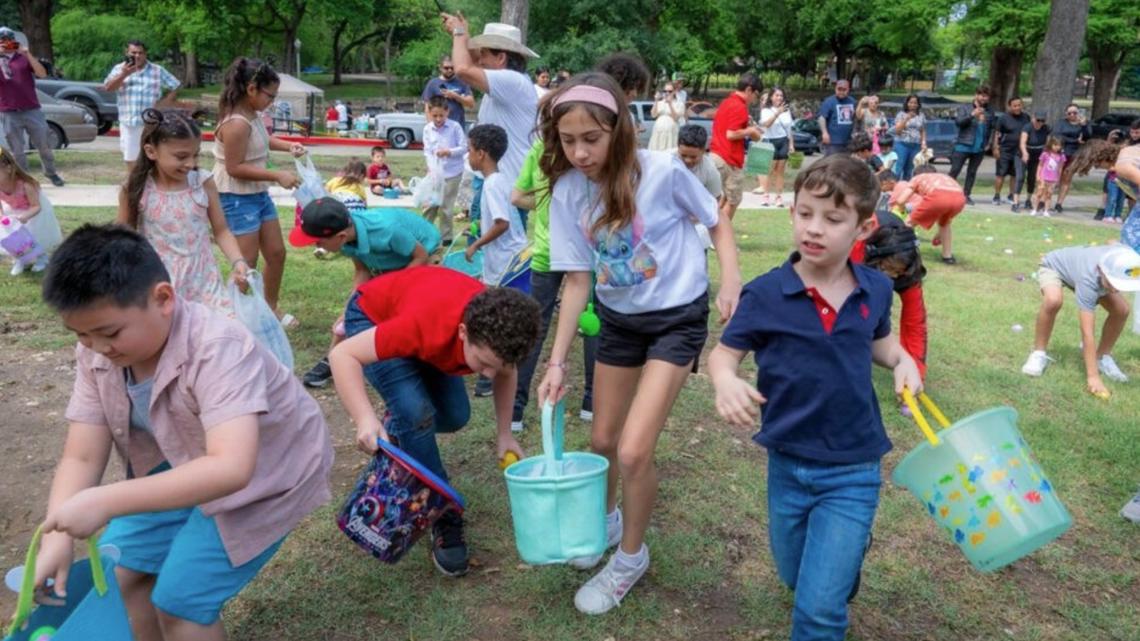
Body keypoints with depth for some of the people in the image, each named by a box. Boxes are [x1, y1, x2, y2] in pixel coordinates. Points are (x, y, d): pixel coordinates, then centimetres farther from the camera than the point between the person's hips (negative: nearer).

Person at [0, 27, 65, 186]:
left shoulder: (24, 57, 7)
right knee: (16, 151, 4)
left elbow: (42, 74, -6)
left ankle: (51, 173, 25)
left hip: (32, 110, 0)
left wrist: (28, 54, -14)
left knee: (44, 145, 7)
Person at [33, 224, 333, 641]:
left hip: (265, 473, -7)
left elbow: (231, 469, -46)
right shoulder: (97, 355, -14)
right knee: (118, 569, 7)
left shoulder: (217, 349, -36)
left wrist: (106, 502, -48)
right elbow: (81, 457, -12)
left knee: (180, 601, -9)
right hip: (188, 462, 7)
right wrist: (57, 539, -28)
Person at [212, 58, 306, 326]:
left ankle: (270, 307, 33)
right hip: (237, 199, -10)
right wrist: (277, 176, -23)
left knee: (276, 253, 16)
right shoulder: (237, 124, -25)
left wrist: (288, 146, 6)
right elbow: (235, 168, -25)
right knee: (246, 263, -3)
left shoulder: (252, 116, 4)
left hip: (259, 194, 10)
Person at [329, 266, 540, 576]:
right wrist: (365, 419, -54)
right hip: (371, 318, -5)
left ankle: (399, 430, 33)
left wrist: (504, 435, -3)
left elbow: (506, 372, -4)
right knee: (416, 411, -24)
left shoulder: (497, 332, -29)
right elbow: (342, 355, -40)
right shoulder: (425, 324, -46)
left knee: (455, 416, -1)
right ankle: (443, 519, -9)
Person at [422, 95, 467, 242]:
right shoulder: (427, 129, 3)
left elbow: (464, 147, -6)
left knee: (446, 206, 3)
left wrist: (449, 151, -21)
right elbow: (427, 150, 4)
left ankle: (446, 236, 15)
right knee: (430, 203, 7)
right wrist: (431, 167, -9)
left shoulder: (455, 127, -7)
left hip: (452, 173, -3)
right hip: (435, 173, 3)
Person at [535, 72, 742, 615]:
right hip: (618, 319, 4)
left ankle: (630, 556, 16)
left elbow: (717, 222, -4)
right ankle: (606, 519, 47)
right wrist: (557, 361, -9)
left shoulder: (662, 171, -22)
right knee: (602, 440, 15)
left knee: (633, 452, -11)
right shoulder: (567, 192, -11)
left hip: (677, 317, -4)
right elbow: (577, 280, -6)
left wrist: (731, 282, -20)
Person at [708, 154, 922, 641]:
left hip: (853, 470, -1)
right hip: (787, 465, 1)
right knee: (795, 579, 26)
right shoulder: (765, 295, -15)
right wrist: (726, 381, -29)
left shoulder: (874, 290, -6)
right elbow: (723, 353, -7)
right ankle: (849, 548, 58)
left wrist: (903, 361, -5)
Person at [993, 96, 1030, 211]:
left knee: (1017, 176, 5)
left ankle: (1012, 197, 19)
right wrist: (996, 148, -9)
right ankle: (997, 196, 14)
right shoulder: (1004, 118, -4)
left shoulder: (1025, 118, 7)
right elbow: (997, 133, -3)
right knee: (1000, 174, 2)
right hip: (1005, 150, -3)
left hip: (1019, 151, 3)